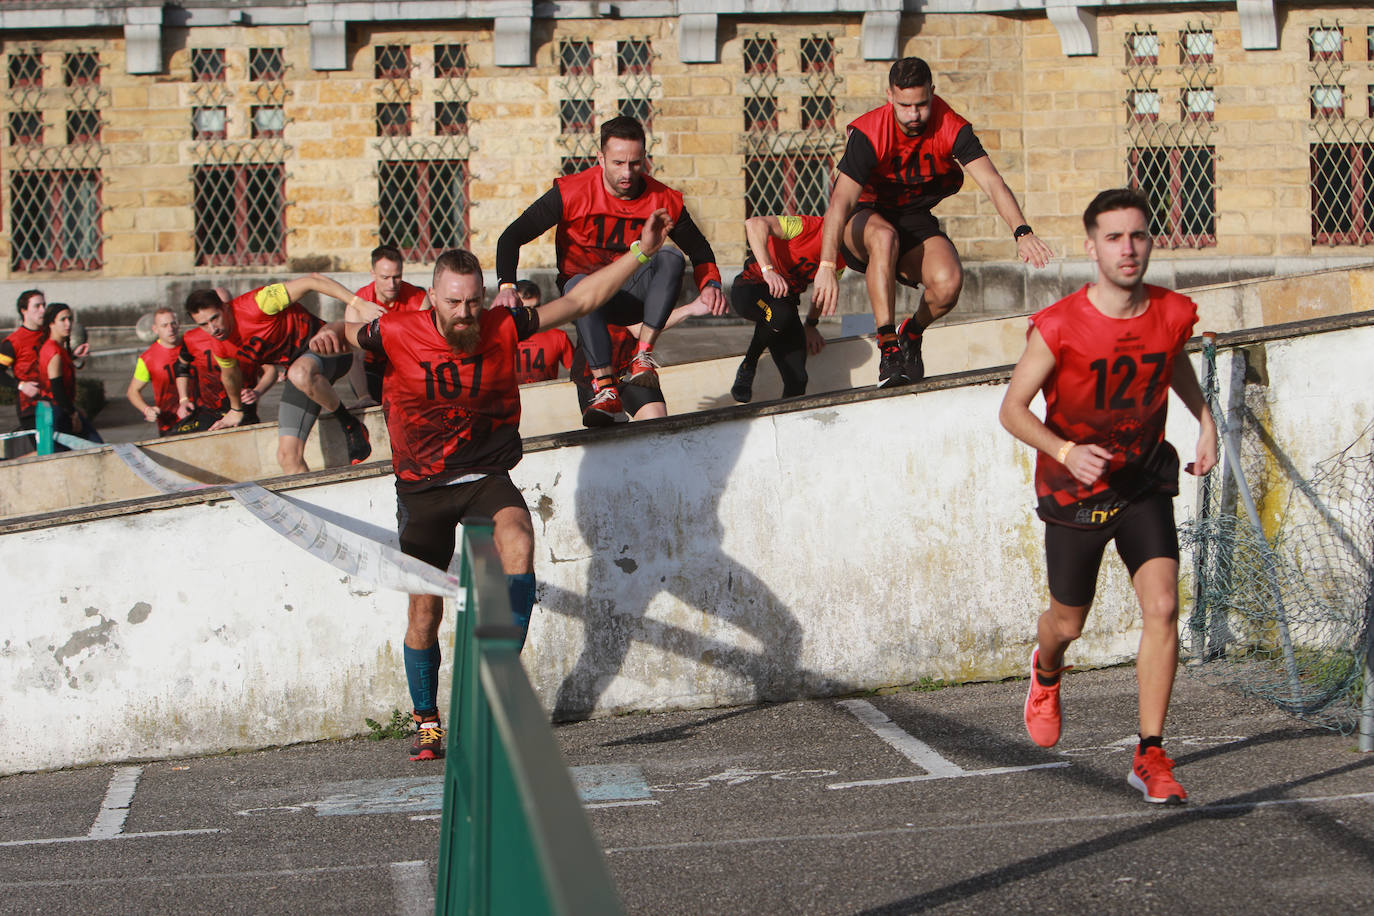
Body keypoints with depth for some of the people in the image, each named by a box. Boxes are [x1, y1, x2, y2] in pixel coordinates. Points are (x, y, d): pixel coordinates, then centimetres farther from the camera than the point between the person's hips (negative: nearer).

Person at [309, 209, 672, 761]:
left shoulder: (503, 328, -10)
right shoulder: (399, 334, -13)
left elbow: (582, 300, -3)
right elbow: (347, 334, 4)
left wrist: (640, 252, -7)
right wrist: (330, 334, -21)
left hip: (487, 477, 0)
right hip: (422, 485, 0)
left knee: (518, 544, -32)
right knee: (425, 610, 3)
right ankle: (427, 724, 23)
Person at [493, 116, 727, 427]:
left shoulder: (664, 200, -8)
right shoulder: (571, 193, -15)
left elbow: (699, 248, 7)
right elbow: (512, 236, -14)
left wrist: (710, 284, -14)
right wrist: (506, 286, -31)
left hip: (634, 295, 2)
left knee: (671, 258, -27)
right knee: (579, 284, -38)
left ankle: (644, 355, -30)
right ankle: (606, 391, -44)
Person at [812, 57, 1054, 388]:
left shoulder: (950, 128, -17)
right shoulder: (869, 134, -23)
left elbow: (992, 182, -25)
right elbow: (842, 199, -32)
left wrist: (1022, 233, -43)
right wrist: (827, 267, -45)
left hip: (916, 219, 2)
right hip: (865, 219, -2)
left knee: (948, 282, -27)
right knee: (884, 236, -40)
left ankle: (911, 334, 7)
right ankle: (888, 348, -35)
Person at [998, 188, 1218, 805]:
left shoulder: (1173, 315, -9)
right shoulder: (1059, 326, -20)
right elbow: (1012, 409, -14)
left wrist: (1205, 421, 7)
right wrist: (1067, 452, -29)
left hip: (1144, 485, 2)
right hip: (1073, 492, -2)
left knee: (1162, 607, -16)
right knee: (1068, 624, 12)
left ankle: (1150, 755, -8)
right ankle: (1046, 670, 52)